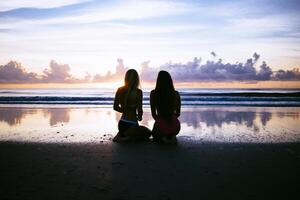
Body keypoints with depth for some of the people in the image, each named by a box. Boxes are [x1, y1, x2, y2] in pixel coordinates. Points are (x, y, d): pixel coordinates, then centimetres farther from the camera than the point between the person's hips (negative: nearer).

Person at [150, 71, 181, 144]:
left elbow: (153, 113, 2)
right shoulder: (176, 94, -1)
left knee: (155, 134, 36)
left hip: (160, 126, -2)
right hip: (175, 126, 2)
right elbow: (178, 113, 9)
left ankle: (162, 138, 4)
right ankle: (172, 137, 9)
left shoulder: (153, 93, -5)